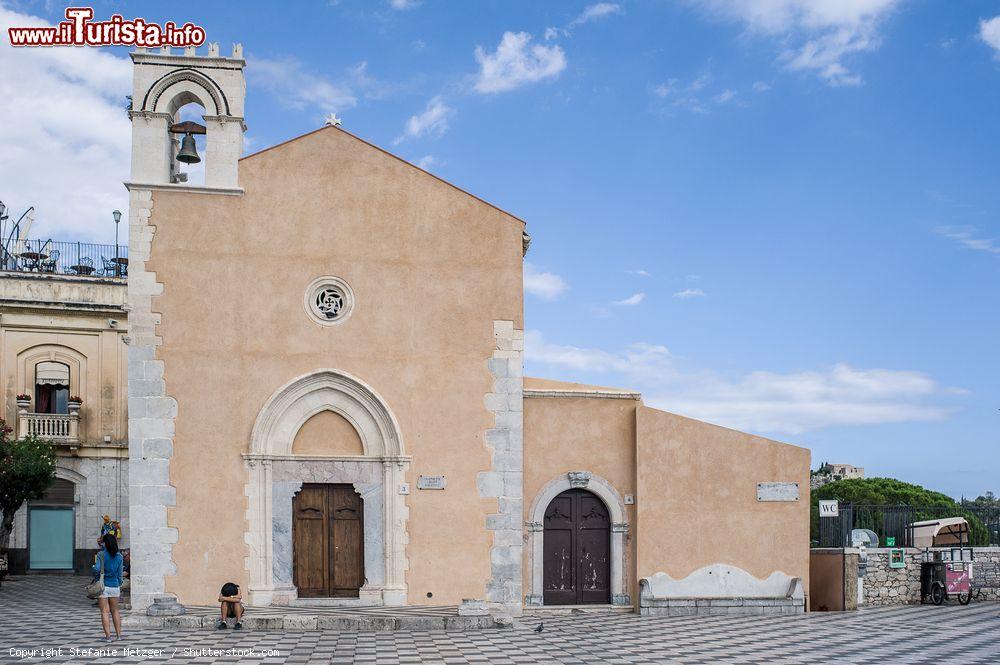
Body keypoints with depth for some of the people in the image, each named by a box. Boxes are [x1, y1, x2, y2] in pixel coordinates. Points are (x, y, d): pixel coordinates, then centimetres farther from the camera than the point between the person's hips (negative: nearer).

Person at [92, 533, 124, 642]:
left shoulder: (101, 554, -10)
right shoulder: (119, 556, 2)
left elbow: (97, 569, -17)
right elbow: (120, 573, 6)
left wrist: (94, 566, 5)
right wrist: (120, 586, 17)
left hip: (103, 585, -4)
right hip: (115, 586, 4)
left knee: (105, 611, 1)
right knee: (115, 610, 16)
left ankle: (108, 636, -3)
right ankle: (118, 634, 17)